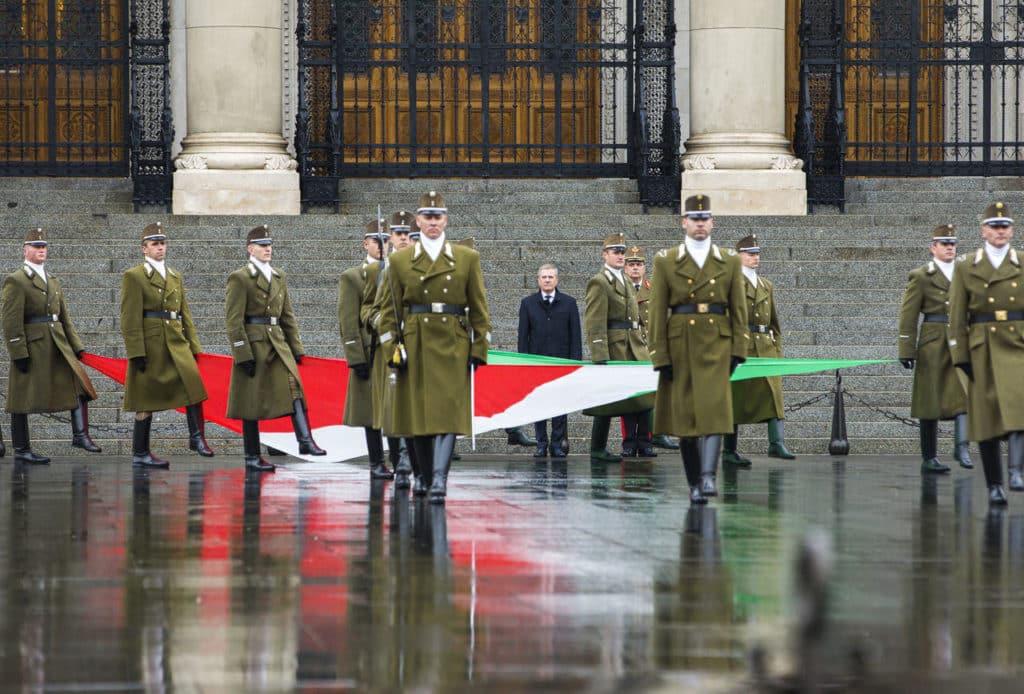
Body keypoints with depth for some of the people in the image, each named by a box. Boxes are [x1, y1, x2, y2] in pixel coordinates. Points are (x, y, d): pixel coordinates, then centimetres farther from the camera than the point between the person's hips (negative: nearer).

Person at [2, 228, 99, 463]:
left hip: (57, 344, 7)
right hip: (31, 347, -7)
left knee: (79, 383, -8)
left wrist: (75, 345, 12)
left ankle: (80, 435, -5)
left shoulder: (53, 281, 18)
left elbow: (64, 317, 20)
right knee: (23, 399, 0)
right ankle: (21, 450, 7)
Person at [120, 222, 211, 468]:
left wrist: (193, 345, 11)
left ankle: (197, 437, -10)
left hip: (177, 344, 5)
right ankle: (140, 453, 8)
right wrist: (136, 352, -15)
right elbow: (130, 318, -8)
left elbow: (185, 314, 19)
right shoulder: (133, 277, -2)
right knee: (147, 398, 0)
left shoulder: (175, 277, 17)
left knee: (193, 380, -17)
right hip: (150, 345, -5)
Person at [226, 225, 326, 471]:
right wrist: (243, 355, -15)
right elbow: (234, 321, -10)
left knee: (294, 386, -14)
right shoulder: (239, 278, -5)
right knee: (252, 401, 0)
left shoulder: (279, 278, 15)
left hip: (278, 344, 5)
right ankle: (252, 457, 6)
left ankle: (305, 441, -24)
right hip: (254, 344, -5)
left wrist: (296, 348, 11)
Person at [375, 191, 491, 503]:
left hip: (452, 347, -1)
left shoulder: (468, 259, 7)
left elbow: (479, 309, 7)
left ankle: (439, 479, -18)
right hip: (415, 346, 1)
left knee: (447, 412, -12)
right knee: (418, 414, 4)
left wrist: (479, 349, 1)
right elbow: (389, 310, 6)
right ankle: (423, 474, 21)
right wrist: (392, 349, -3)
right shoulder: (400, 261, 7)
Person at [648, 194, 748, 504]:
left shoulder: (729, 261, 8)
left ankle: (708, 476, -23)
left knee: (714, 409, -15)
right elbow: (658, 312, 1)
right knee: (684, 414, 2)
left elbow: (739, 309, 8)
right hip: (680, 346, 0)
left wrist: (738, 350, -1)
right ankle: (694, 484, 11)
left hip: (717, 344, 0)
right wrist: (660, 356, -4)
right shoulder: (665, 261, 4)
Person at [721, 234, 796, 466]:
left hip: (766, 348, 5)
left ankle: (777, 443, -17)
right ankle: (729, 451, 4)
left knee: (773, 394, -9)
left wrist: (778, 350, 15)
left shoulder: (767, 286, 19)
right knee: (735, 399, -1)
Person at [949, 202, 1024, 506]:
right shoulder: (966, 268, 6)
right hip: (982, 351, 0)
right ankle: (994, 485, 9)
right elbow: (957, 317, 4)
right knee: (987, 416, 2)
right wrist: (961, 356, -4)